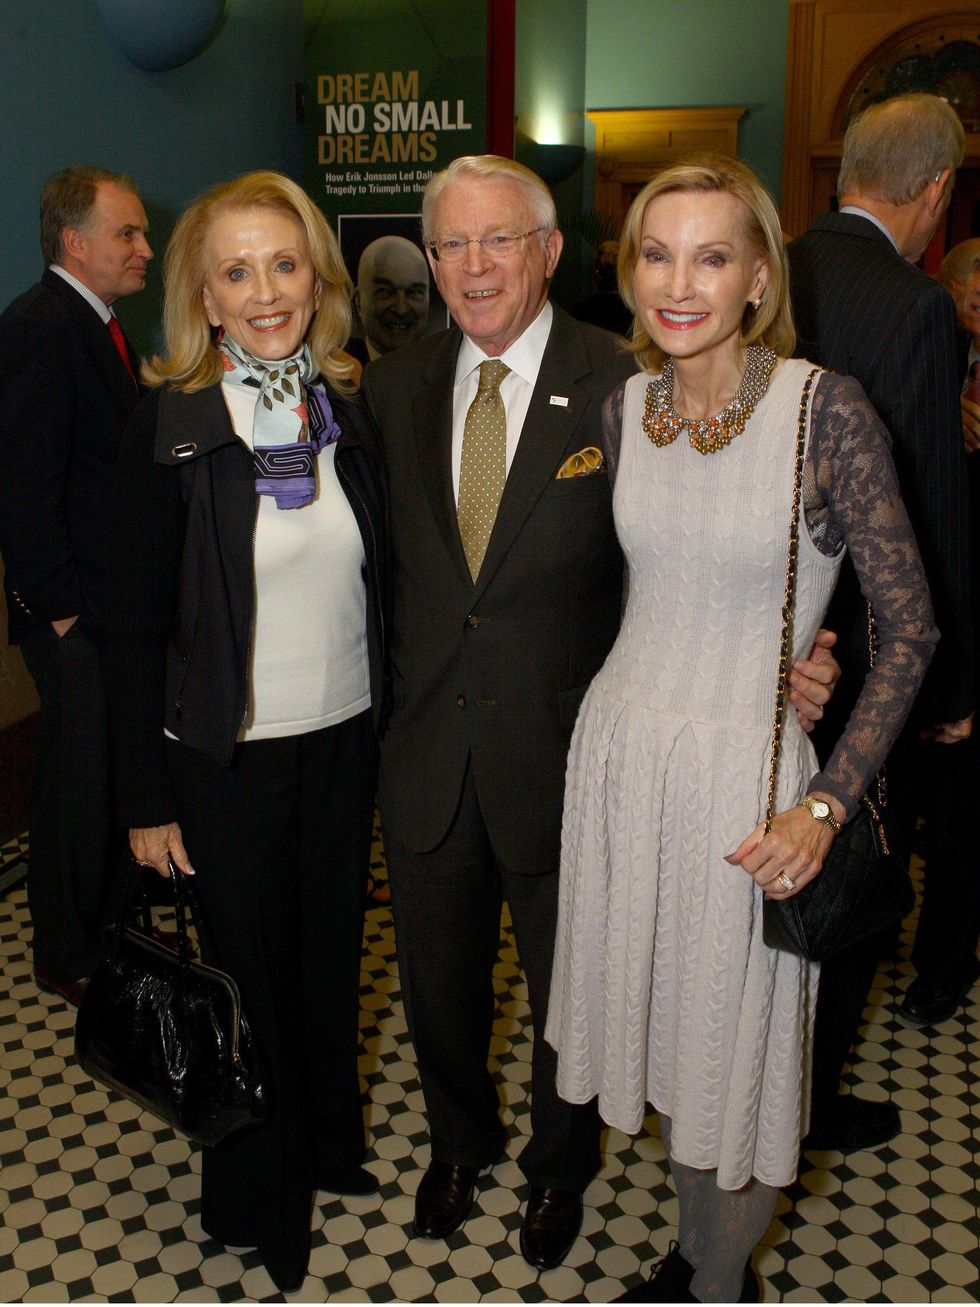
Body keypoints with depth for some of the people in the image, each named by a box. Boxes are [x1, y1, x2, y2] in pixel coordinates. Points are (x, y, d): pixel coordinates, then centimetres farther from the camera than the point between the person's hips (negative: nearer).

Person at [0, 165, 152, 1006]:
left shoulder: (98, 326, 14)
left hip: (119, 602, 9)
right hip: (75, 616, -9)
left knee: (116, 767, 17)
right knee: (82, 776, 3)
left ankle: (108, 923, 34)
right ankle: (69, 959, 21)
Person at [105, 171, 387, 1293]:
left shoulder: (350, 413, 0)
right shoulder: (168, 427, -13)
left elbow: (376, 585, 8)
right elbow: (136, 626, -10)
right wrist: (147, 797, -9)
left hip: (345, 738, 4)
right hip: (229, 753, -4)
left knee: (332, 950, 19)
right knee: (250, 967, 11)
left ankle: (329, 1142, 44)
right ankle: (255, 1192, 36)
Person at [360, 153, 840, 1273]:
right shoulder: (393, 389, 0)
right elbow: (382, 561, 5)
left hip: (562, 759, -3)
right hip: (426, 753, 3)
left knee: (568, 991, 19)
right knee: (437, 979, 22)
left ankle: (560, 1167, 48)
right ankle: (459, 1141, 52)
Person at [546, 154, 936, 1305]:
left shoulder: (827, 411, -15)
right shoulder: (624, 409, 1)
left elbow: (910, 627, -11)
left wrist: (827, 805, -16)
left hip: (746, 775, -5)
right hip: (621, 752, 5)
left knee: (735, 1044, 11)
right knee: (664, 1022, 19)